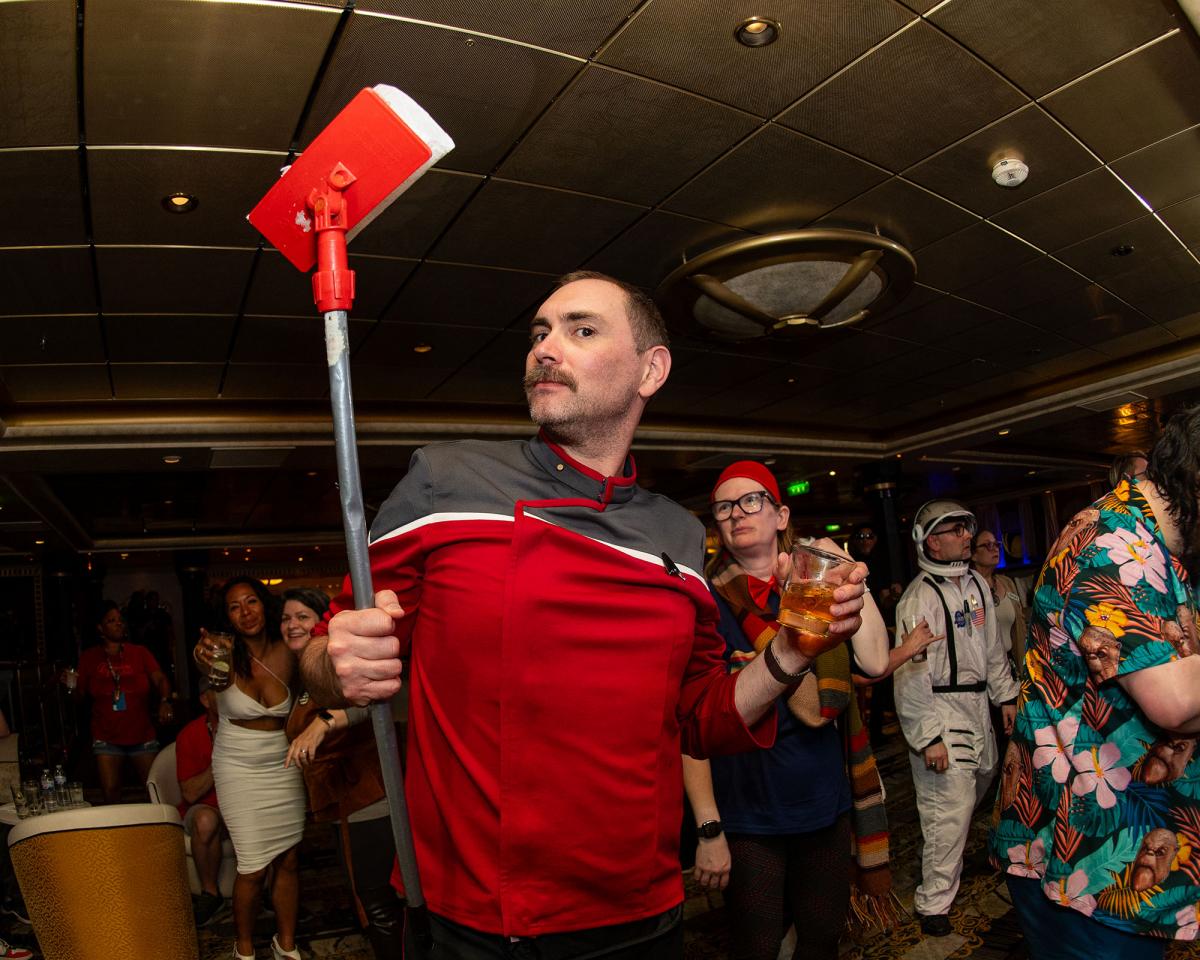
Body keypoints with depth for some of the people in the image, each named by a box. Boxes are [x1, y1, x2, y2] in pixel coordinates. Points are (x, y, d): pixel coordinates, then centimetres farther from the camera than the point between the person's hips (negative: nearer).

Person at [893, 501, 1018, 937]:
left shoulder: (977, 584, 6)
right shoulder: (919, 598, -19)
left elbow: (992, 645, 17)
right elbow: (911, 674, -21)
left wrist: (1006, 695, 16)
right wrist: (927, 737, -21)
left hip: (977, 705, 8)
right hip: (940, 710, -8)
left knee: (980, 780, 21)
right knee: (950, 807, -6)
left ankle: (949, 857, 46)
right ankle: (934, 903, 8)